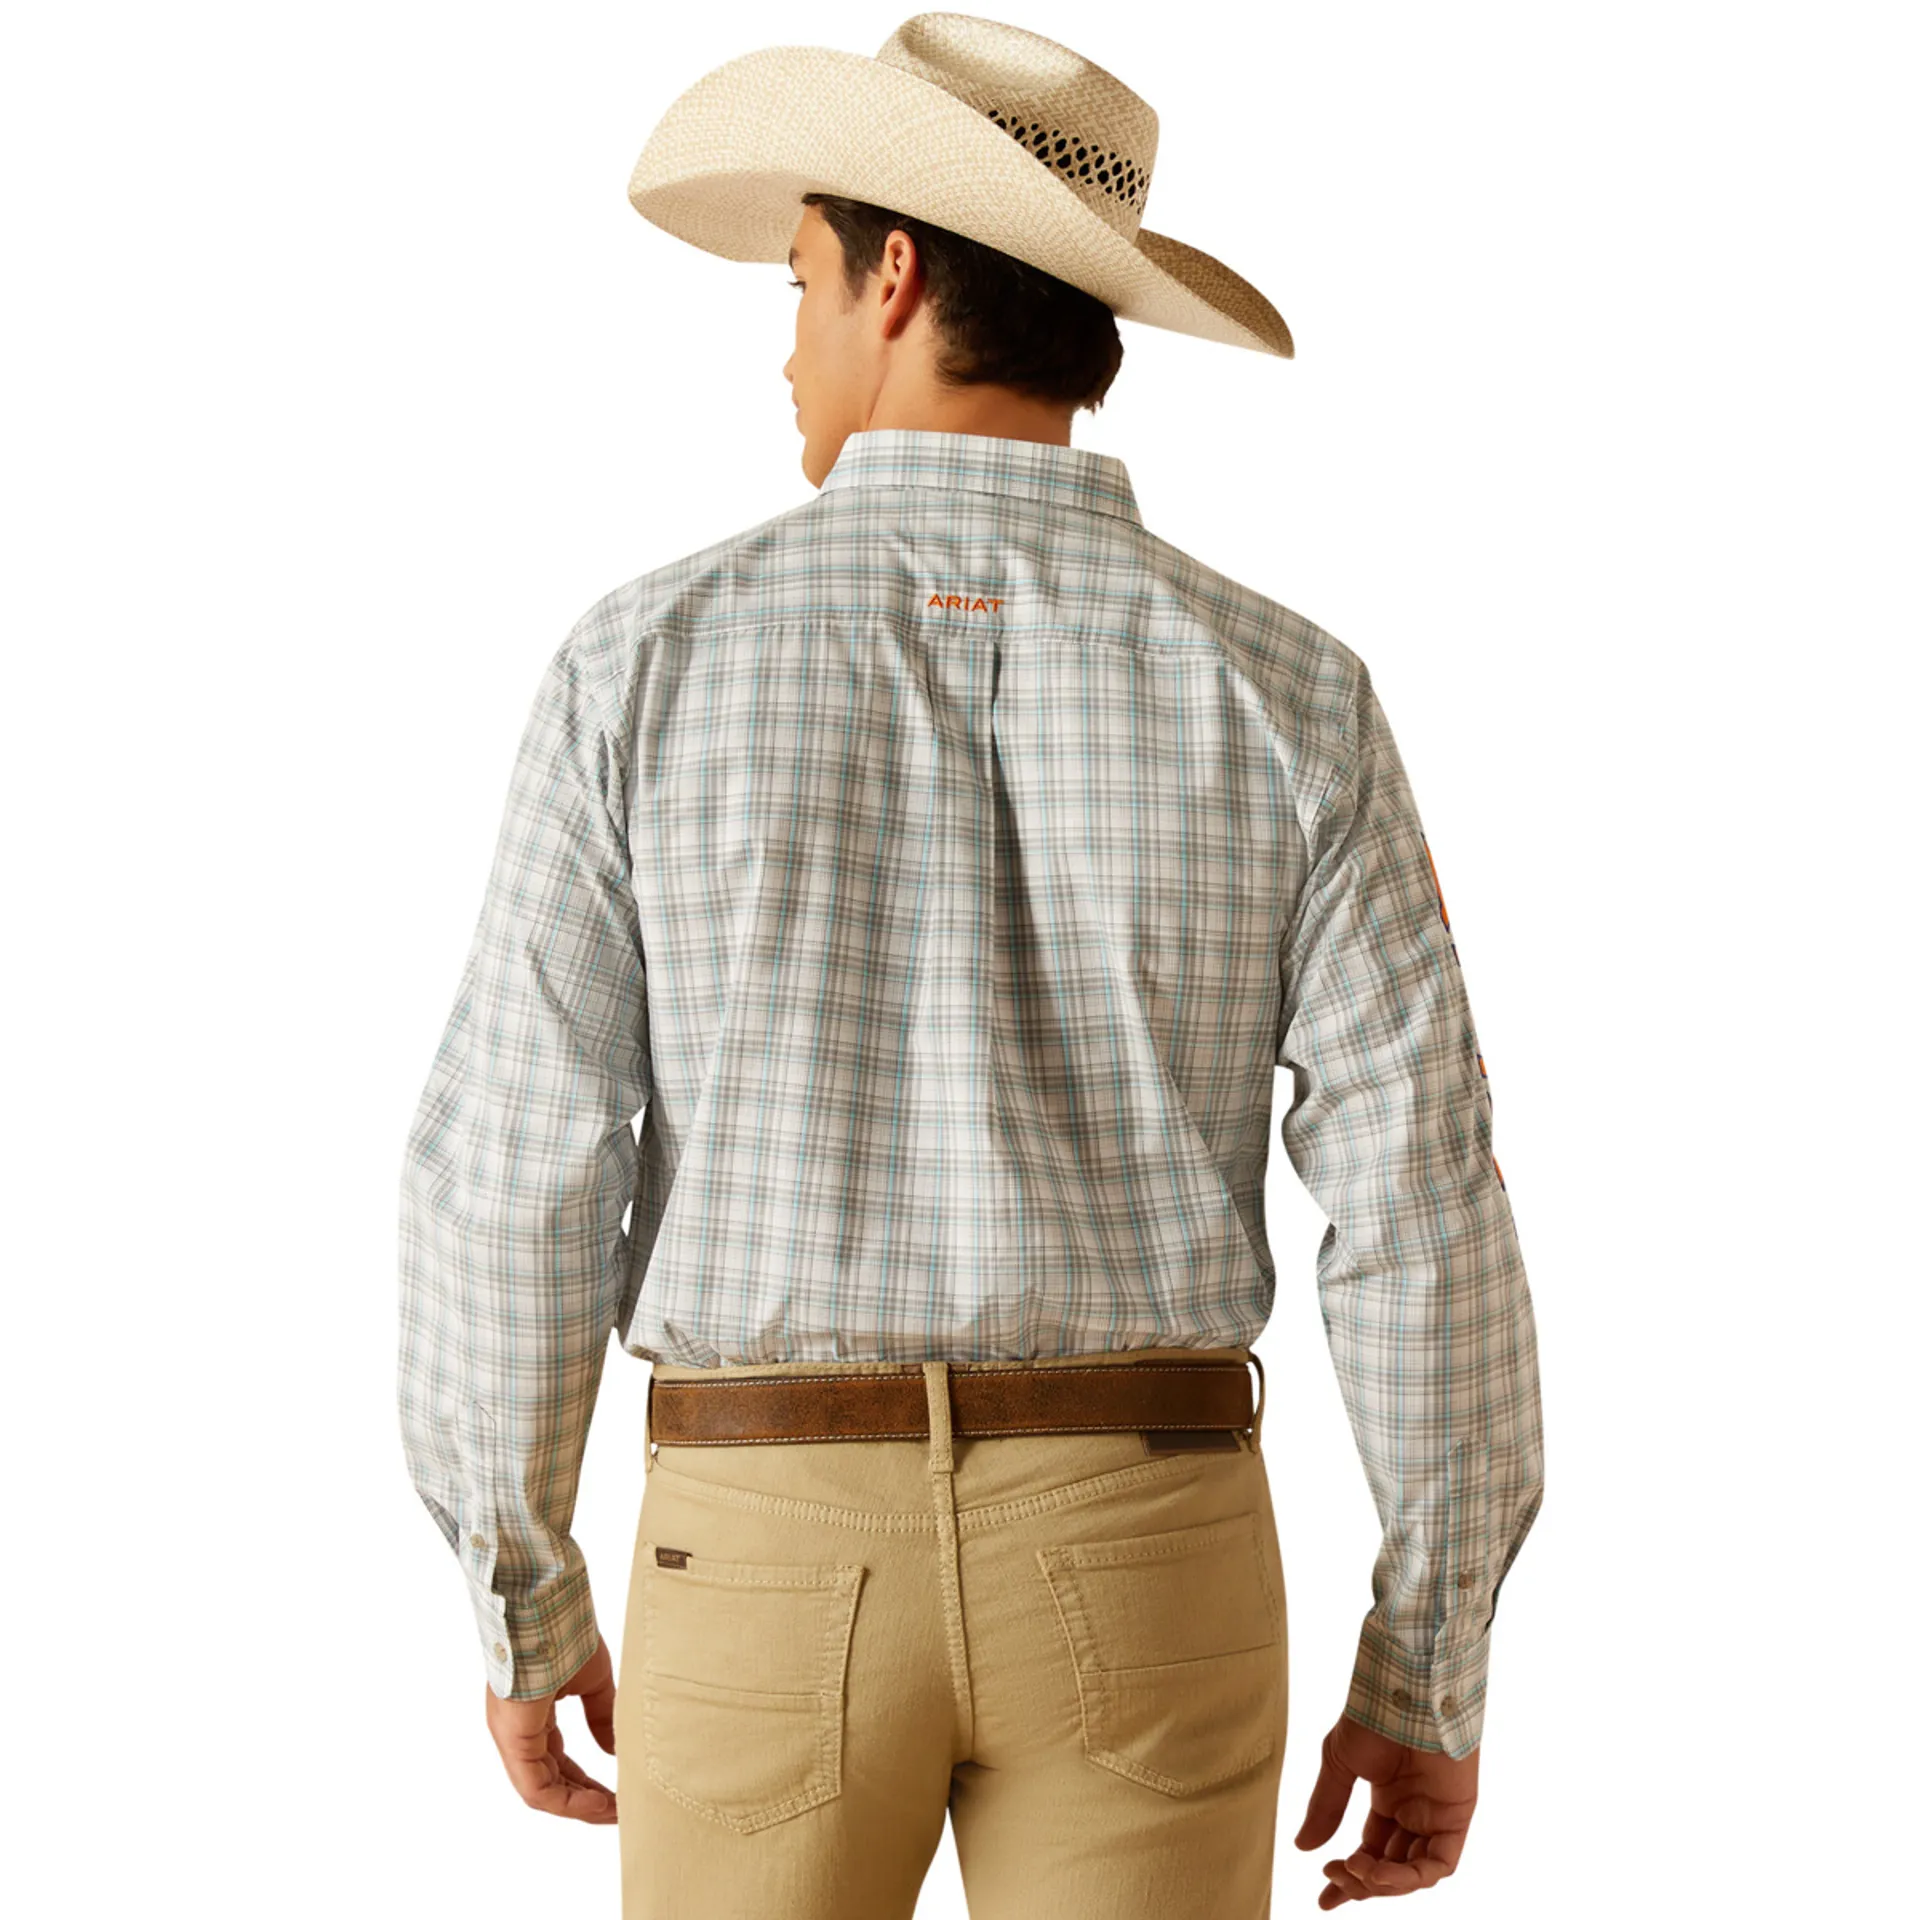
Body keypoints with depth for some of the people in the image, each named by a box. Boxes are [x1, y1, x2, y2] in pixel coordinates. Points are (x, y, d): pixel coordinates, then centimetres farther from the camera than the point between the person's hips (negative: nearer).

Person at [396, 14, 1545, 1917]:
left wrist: (520, 1610, 8)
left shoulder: (652, 661, -6)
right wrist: (1432, 1679, 4)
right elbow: (1423, 1207, -7)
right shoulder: (1284, 691, -4)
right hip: (1136, 1564, 1)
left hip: (775, 1563, 0)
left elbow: (513, 1184, -6)